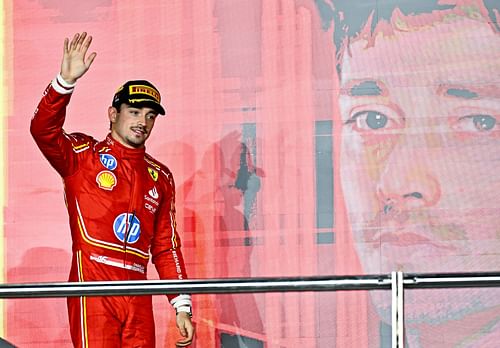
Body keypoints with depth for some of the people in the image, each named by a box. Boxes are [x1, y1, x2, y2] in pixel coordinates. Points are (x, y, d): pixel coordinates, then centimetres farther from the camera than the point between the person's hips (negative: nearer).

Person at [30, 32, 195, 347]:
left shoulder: (160, 177, 20)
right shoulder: (83, 156, 7)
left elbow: (167, 247, 20)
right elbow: (43, 130, -13)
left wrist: (182, 306, 11)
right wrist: (66, 81, -27)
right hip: (92, 286, -5)